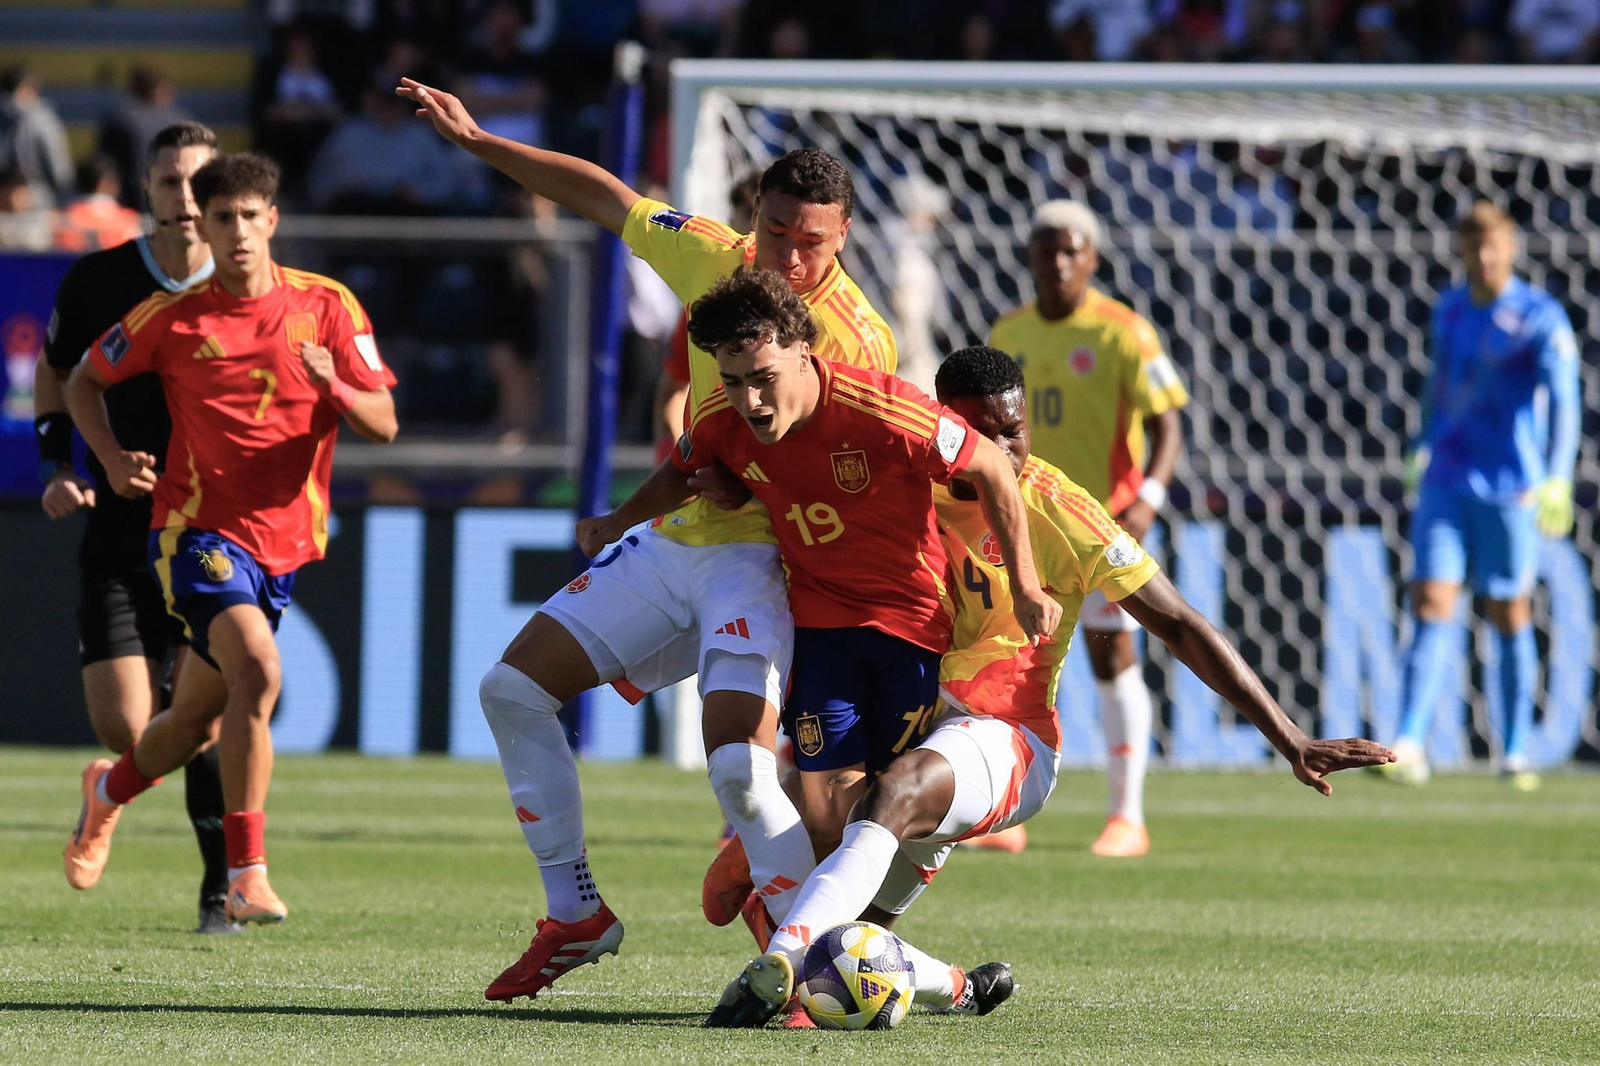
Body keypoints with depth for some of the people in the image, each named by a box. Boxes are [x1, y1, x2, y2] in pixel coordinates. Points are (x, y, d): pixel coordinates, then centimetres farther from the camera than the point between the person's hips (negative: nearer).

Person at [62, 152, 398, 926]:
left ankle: (110, 789, 49)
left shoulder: (327, 307, 0)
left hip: (283, 537, 4)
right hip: (198, 529, -4)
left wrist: (333, 385, -24)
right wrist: (112, 458, -6)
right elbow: (85, 380, 11)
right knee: (257, 668, -29)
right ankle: (247, 877, -26)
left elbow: (383, 424, -3)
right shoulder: (174, 316, -3)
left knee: (197, 724, 14)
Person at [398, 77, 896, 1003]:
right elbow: (606, 198, 12)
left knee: (739, 765, -26)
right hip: (671, 541, 7)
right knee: (514, 689, 7)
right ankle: (576, 917, 17)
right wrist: (477, 140, 12)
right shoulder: (711, 258, -2)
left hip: (759, 556, -7)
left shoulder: (860, 341, -18)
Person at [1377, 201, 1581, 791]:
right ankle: (1408, 747, -17)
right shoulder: (1449, 310, 11)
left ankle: (1515, 753, 15)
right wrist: (1424, 445, 28)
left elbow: (1563, 400, -12)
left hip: (1510, 489, -4)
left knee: (1509, 617, 4)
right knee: (1431, 607, -9)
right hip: (1445, 483, 4)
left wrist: (1557, 479, -22)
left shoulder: (1541, 317, -6)